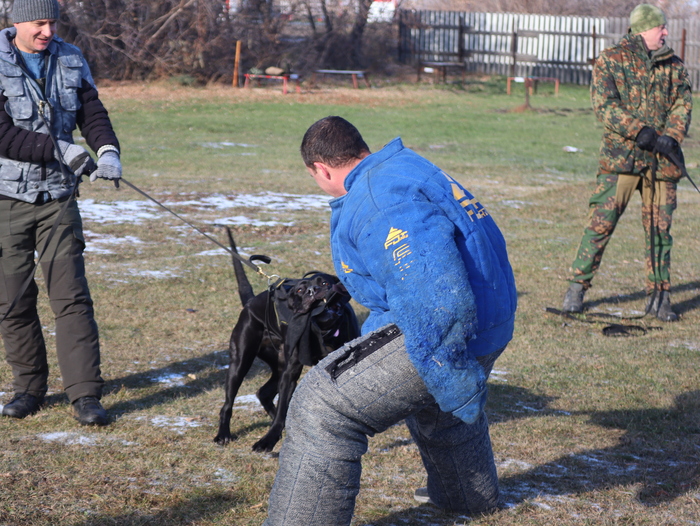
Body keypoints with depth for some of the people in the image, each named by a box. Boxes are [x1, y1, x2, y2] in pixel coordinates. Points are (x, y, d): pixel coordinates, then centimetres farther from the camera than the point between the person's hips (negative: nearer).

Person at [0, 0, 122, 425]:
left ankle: (86, 394, -2)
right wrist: (58, 149, -22)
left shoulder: (71, 61, 5)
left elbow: (93, 112, 6)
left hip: (58, 196, 2)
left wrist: (108, 149, -14)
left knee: (72, 296, -4)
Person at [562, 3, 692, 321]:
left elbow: (683, 104, 6)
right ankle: (577, 287, 3)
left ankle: (659, 295, 14)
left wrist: (671, 137, -13)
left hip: (662, 160, 4)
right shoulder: (610, 61, 1)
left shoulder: (674, 65, 13)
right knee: (601, 222, -6)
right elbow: (604, 105, -9)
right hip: (621, 156, -4)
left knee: (660, 228, 5)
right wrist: (641, 132, -19)